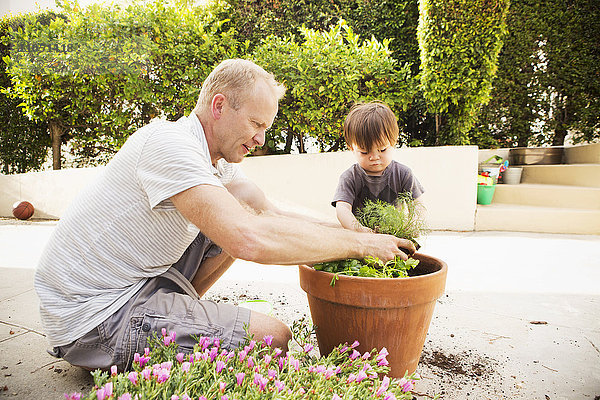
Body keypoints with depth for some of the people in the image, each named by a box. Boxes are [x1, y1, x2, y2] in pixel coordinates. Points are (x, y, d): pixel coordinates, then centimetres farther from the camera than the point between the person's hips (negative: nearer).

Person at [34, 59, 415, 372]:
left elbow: (269, 213, 2)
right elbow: (251, 240, -38)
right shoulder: (168, 143, -26)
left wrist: (356, 233, -8)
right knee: (273, 337, -17)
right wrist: (359, 244, -27)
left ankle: (176, 312, 11)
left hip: (139, 277, 9)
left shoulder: (218, 156, 3)